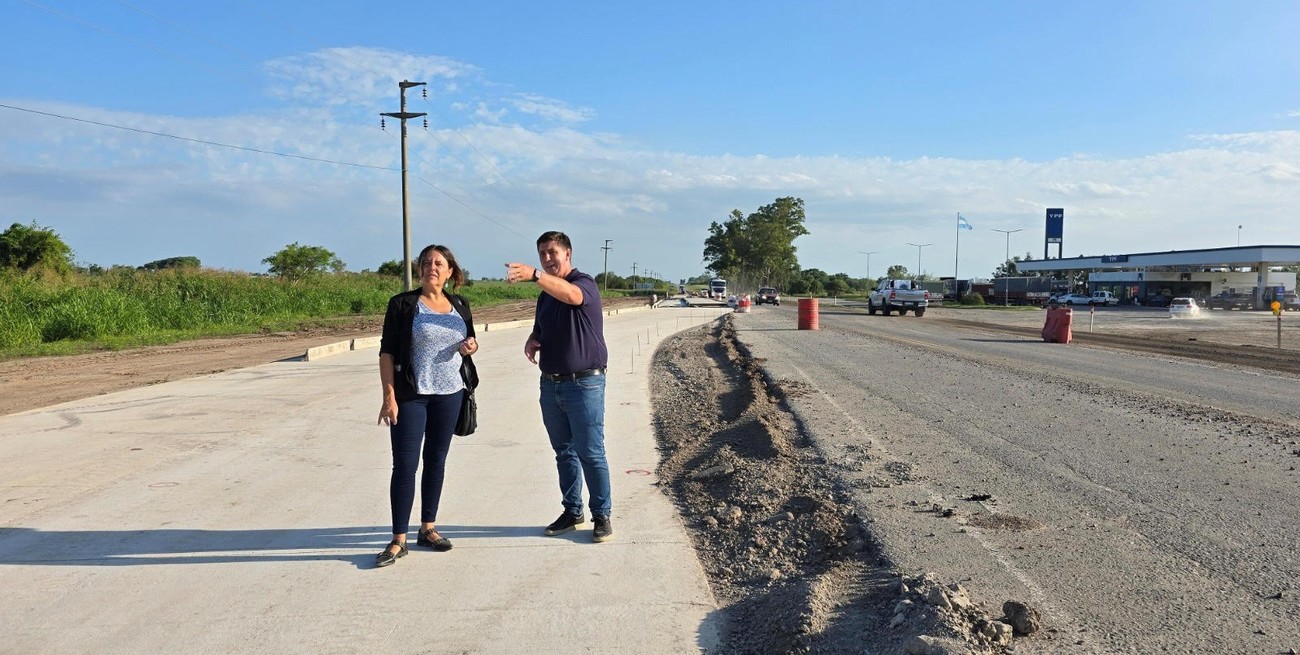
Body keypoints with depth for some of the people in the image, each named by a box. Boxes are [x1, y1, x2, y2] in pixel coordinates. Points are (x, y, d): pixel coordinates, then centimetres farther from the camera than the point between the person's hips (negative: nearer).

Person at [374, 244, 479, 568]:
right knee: (405, 465, -4)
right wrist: (389, 396, -14)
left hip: (449, 394, 4)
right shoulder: (403, 304, -5)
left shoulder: (459, 305, 8)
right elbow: (387, 352, -7)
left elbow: (470, 343, 20)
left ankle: (428, 529, 24)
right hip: (411, 395, -4)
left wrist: (470, 347, -5)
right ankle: (398, 540, 3)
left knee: (436, 460, 11)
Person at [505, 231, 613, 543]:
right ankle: (572, 511, 24)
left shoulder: (584, 284, -10)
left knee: (591, 454, -3)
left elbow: (571, 295, -35)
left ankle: (602, 515, 8)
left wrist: (534, 274, -51)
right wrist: (532, 341, 1)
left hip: (584, 384, -7)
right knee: (564, 453, 14)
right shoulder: (545, 293, 14)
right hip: (551, 385, 7)